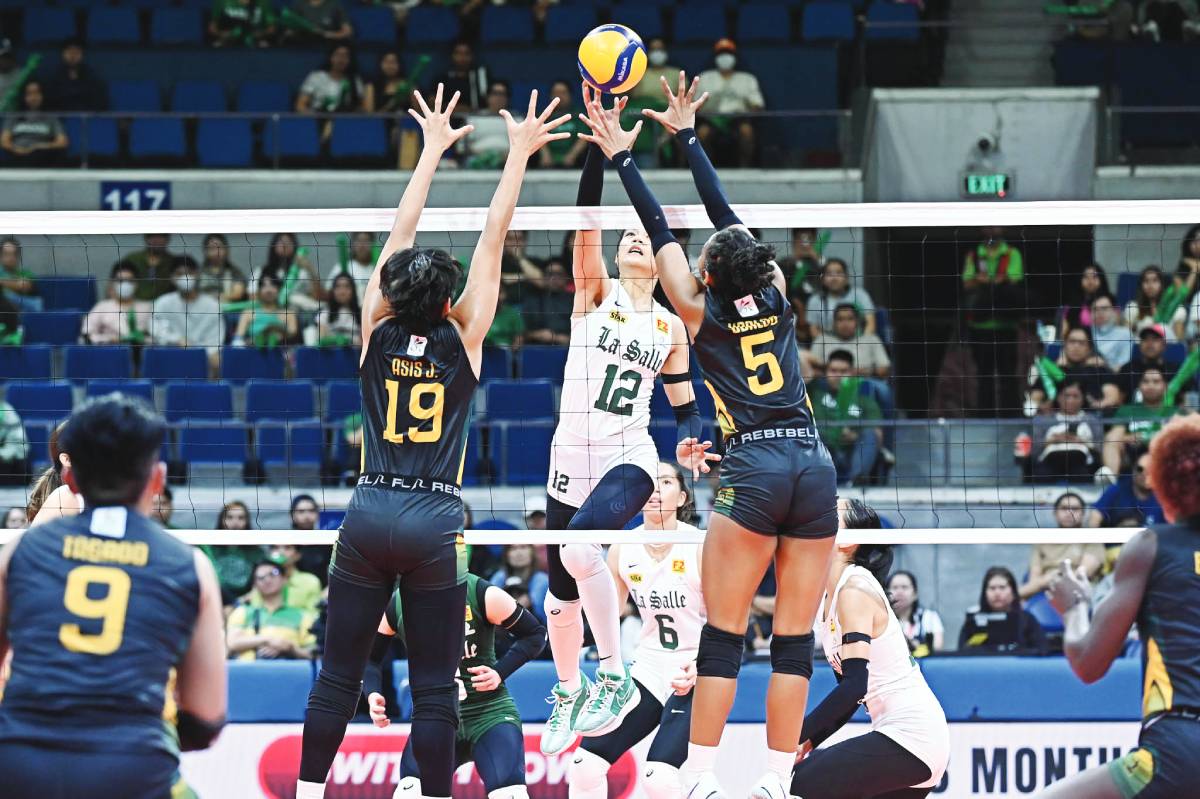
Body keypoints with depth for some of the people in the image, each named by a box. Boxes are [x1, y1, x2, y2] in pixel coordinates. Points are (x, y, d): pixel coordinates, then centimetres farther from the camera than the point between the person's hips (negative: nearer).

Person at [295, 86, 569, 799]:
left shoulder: (378, 333, 1)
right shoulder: (463, 340, -4)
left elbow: (401, 233, 10)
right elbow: (493, 240, 0)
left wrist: (433, 151, 18)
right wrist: (518, 157, 6)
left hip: (369, 516, 2)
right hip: (435, 524, -2)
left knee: (338, 676, 7)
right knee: (434, 689, 1)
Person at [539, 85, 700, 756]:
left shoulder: (671, 327, 9)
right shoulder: (594, 291, 5)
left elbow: (685, 406, 14)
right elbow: (586, 215, -9)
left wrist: (695, 439, -10)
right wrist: (599, 140, -21)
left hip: (629, 461, -2)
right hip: (570, 460, 2)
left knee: (580, 544, -32)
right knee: (561, 592, 9)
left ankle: (616, 677, -20)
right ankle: (569, 693, 36)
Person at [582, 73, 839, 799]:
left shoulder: (701, 313, 1)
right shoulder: (775, 295, 10)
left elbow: (660, 230, 9)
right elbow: (727, 212, 20)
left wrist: (623, 156, 19)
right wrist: (687, 135, 29)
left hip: (755, 471, -4)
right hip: (816, 467, 4)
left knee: (725, 634, -1)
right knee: (796, 637, 3)